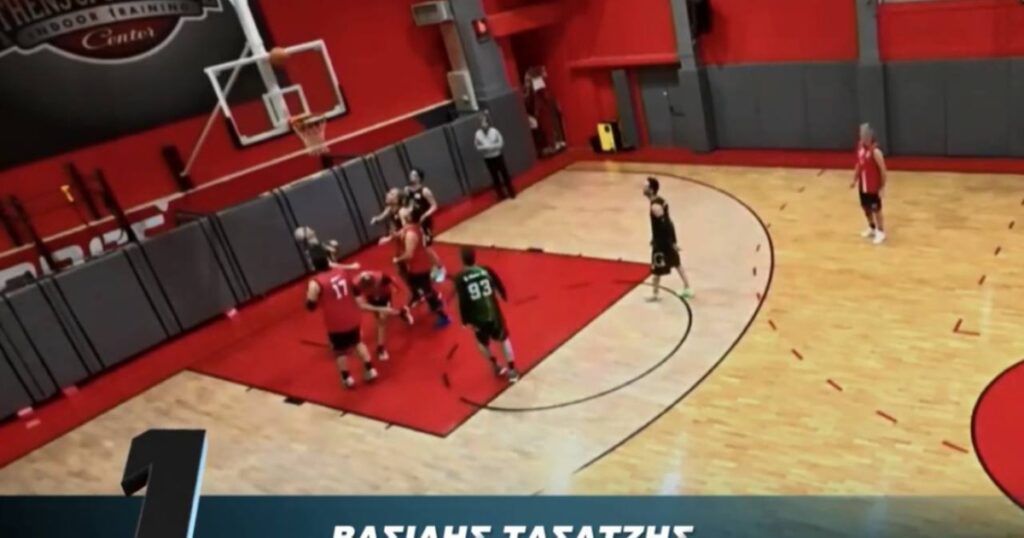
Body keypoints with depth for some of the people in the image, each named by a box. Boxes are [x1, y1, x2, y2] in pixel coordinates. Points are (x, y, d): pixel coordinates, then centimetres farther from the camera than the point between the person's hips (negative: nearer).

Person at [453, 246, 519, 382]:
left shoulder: (460, 278, -10)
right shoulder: (486, 270, -3)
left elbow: (463, 302, -13)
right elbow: (500, 286, 9)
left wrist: (466, 321, -4)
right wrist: (504, 296, 30)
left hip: (477, 317, -1)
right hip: (493, 312, 2)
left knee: (482, 342, 26)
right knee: (503, 339, 22)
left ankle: (496, 366, 36)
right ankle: (512, 370, 22)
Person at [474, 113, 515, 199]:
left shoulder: (494, 131, -14)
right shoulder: (478, 134, -9)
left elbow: (501, 142, -11)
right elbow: (478, 147, -3)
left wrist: (492, 146, -21)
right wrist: (484, 148, -20)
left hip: (498, 156, -1)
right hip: (488, 159, 1)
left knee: (504, 173, 6)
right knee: (494, 176, 10)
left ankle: (511, 192, 20)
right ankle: (501, 194, 22)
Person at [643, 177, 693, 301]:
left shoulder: (655, 206, -25)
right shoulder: (660, 201, 5)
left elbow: (666, 224, -27)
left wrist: (673, 242, -25)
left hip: (661, 241, -10)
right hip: (664, 238, 10)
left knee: (656, 269, 5)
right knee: (677, 264, 18)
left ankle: (655, 295, 18)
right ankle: (687, 289, 28)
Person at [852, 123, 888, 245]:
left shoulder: (876, 152, -23)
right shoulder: (860, 147, -1)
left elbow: (883, 170, -19)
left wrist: (882, 187, -17)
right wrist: (855, 180, 12)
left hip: (873, 187, -7)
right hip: (863, 186, 7)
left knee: (876, 210, 5)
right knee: (865, 208, 19)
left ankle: (881, 232, 21)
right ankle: (871, 228, 39)